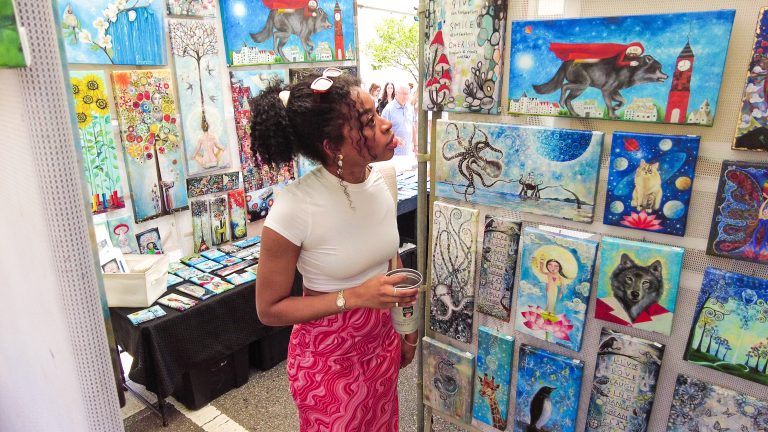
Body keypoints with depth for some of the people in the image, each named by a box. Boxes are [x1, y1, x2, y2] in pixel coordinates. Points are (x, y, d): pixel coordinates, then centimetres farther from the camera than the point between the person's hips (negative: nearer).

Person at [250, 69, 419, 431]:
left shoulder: (383, 178, -10)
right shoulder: (295, 208, -28)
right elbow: (269, 309, -17)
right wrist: (353, 297, -26)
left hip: (382, 342, 6)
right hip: (328, 357, -5)